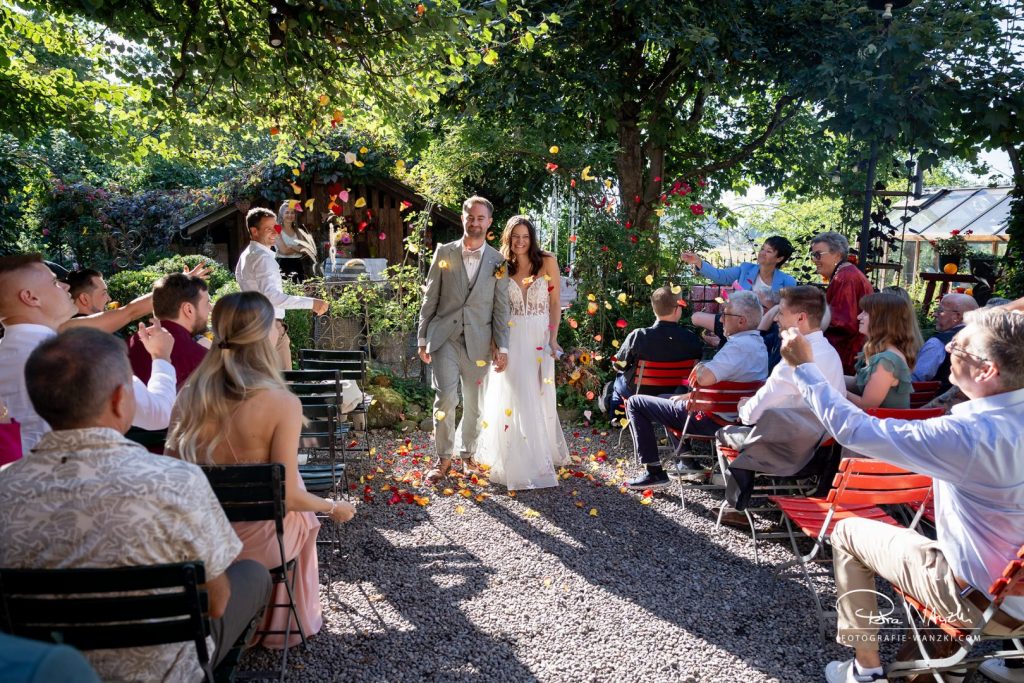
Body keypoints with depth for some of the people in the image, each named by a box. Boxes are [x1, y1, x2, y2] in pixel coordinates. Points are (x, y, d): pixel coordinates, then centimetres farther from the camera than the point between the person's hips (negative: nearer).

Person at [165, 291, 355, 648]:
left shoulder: (189, 394, -10)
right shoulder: (282, 403, -24)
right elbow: (288, 496, -19)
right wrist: (335, 507, 1)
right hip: (257, 541, -4)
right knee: (302, 515, 30)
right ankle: (282, 624, 50)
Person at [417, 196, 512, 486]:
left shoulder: (498, 262, 3)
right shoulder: (444, 253, 3)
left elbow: (501, 308, 3)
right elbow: (430, 298, 5)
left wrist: (502, 348, -2)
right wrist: (422, 339, 2)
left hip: (478, 341, 1)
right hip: (444, 337, -1)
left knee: (473, 403, 10)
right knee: (446, 396, -12)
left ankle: (467, 453, 31)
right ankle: (443, 458, 4)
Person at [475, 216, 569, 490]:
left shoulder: (547, 262, -1)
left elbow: (555, 303, 2)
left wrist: (553, 337, -4)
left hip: (539, 338, 0)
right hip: (511, 338, 0)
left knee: (538, 397, 7)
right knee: (513, 397, -1)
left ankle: (542, 454, 27)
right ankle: (517, 460, 9)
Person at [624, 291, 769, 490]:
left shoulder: (739, 345, -25)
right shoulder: (757, 343, 9)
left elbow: (705, 378, -35)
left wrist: (700, 368, -12)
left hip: (712, 419, -11)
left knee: (634, 403, -3)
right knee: (664, 399, 33)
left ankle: (654, 472, -3)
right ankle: (689, 463, 27)